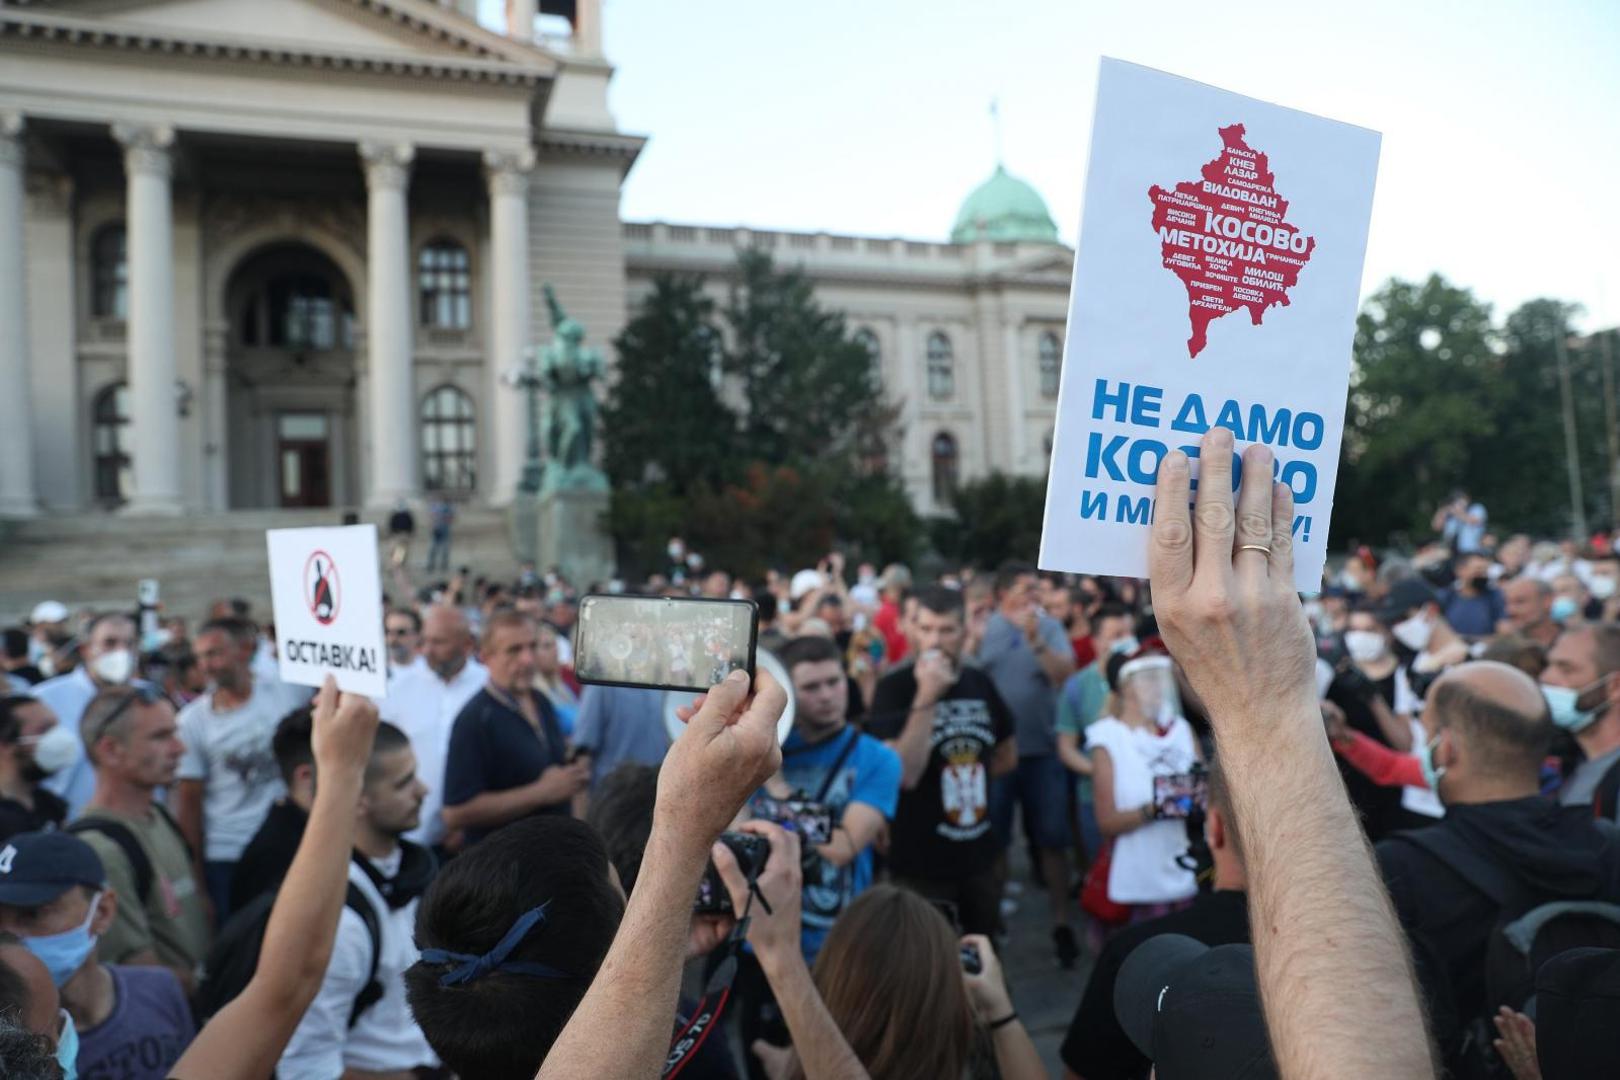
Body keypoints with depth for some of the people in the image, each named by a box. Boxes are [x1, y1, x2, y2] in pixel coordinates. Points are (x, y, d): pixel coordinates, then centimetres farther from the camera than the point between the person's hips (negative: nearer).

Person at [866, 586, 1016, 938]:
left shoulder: (980, 683, 3)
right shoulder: (894, 687, -14)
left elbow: (1007, 756, 19)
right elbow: (905, 774, -26)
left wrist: (967, 775, 5)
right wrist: (926, 697, -29)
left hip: (979, 859, 6)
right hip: (921, 866, -5)